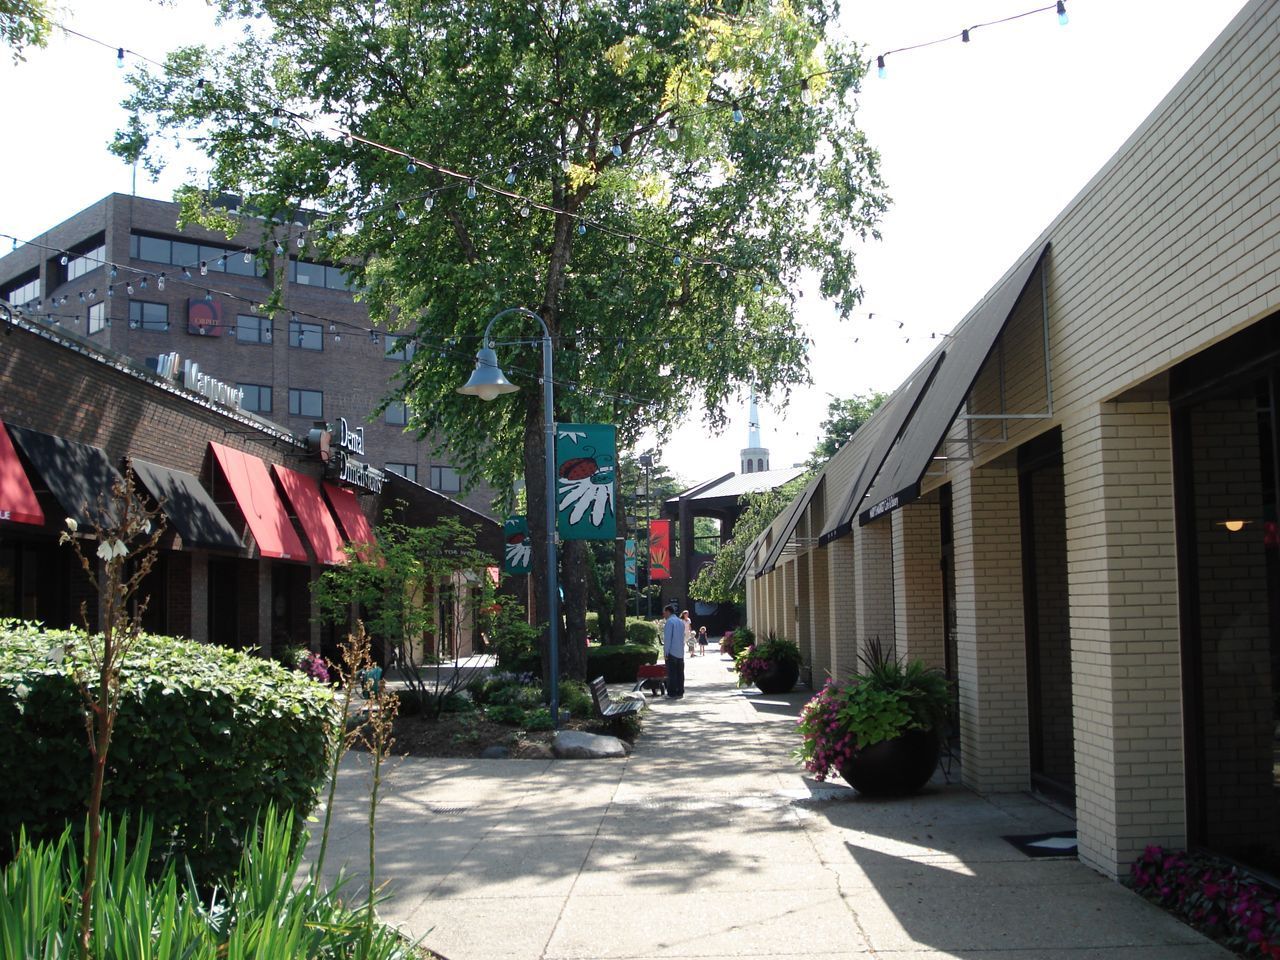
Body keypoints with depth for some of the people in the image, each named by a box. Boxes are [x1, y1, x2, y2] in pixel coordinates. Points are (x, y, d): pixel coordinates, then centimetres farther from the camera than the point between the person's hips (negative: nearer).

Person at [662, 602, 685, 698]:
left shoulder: (669, 621, -11)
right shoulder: (681, 622, 14)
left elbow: (667, 638, -14)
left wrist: (665, 652, -12)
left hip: (671, 652, -7)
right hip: (680, 653, 7)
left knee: (671, 674, -4)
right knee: (680, 673, 9)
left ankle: (672, 693, -5)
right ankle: (680, 692, 11)